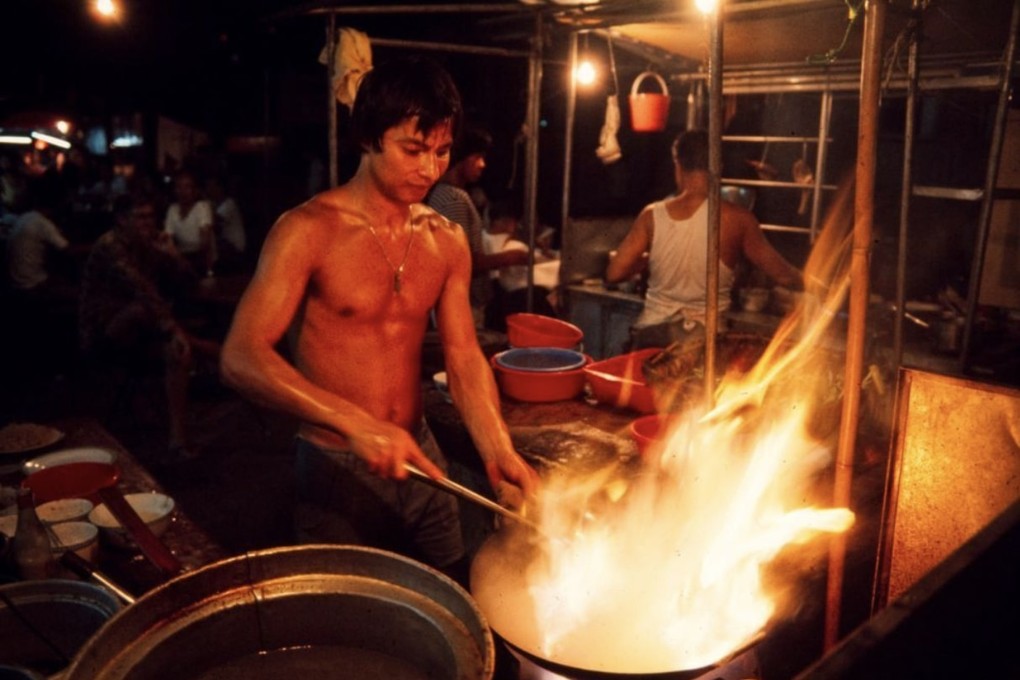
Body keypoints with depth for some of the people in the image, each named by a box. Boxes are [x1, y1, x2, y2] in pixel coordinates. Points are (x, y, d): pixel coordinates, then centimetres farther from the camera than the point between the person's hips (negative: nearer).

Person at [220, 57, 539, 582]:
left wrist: (497, 451, -16)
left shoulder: (447, 241, 3)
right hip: (336, 470, -5)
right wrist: (354, 421, -34)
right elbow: (241, 357, -22)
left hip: (420, 459, 5)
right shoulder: (308, 230, -14)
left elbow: (464, 357, 0)